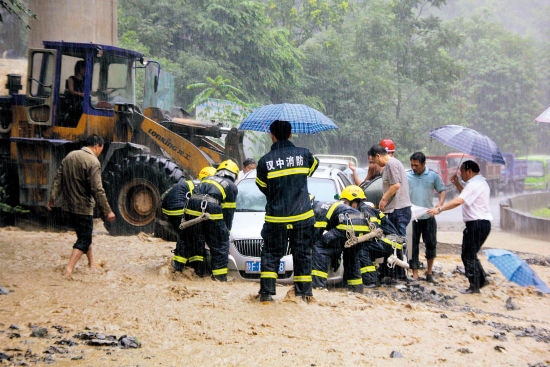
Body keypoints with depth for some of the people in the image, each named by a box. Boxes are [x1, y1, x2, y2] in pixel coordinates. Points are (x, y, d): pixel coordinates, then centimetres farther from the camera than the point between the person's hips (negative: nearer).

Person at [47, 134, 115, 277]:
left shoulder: (69, 156, 7)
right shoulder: (93, 162, -17)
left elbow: (58, 179, 8)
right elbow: (97, 190, -21)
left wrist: (52, 198, 12)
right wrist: (107, 211, -17)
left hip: (68, 206, 8)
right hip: (83, 207, -8)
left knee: (84, 234, 23)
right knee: (84, 240, -1)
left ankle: (92, 263, 34)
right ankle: (69, 269, -14)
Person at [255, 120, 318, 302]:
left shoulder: (264, 161, -6)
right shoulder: (304, 154, -2)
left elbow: (263, 187, 5)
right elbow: (313, 166, 19)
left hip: (276, 217, -1)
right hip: (302, 216, 1)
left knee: (271, 253, 9)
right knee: (302, 253, 12)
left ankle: (266, 291, 1)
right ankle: (304, 291, 14)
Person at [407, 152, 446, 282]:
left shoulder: (433, 176, 4)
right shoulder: (406, 176, 5)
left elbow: (442, 191, 7)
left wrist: (440, 203, -12)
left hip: (428, 216, 0)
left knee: (431, 243, 2)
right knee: (413, 245, 1)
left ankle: (429, 271, 20)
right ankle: (415, 274, 8)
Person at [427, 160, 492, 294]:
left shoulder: (474, 184, -16)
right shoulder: (480, 182, 18)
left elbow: (459, 201, -26)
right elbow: (466, 196, 31)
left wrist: (439, 209, -28)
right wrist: (457, 184, 20)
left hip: (477, 224, -11)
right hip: (483, 223, 11)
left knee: (468, 255, -4)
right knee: (470, 254, 19)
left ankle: (474, 286, 2)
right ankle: (482, 279, 24)